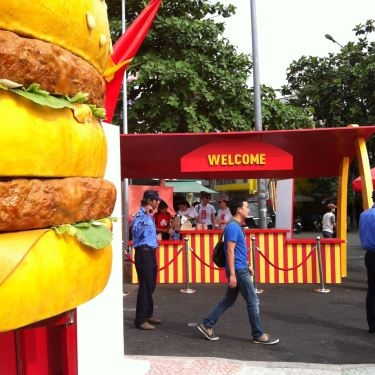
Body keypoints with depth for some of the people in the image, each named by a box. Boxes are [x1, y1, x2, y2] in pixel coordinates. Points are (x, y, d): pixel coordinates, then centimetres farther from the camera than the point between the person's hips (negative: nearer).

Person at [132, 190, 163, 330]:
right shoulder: (140, 215, -14)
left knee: (150, 285, 16)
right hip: (143, 253, -10)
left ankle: (148, 314, 28)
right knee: (145, 286, -8)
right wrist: (145, 216, -35)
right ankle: (141, 320, -2)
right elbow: (136, 232, -31)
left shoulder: (149, 215, 15)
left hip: (150, 252, 10)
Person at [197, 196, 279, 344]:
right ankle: (258, 335, 11)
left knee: (229, 300, 15)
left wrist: (247, 265, 24)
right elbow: (230, 251, -22)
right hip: (238, 271, -10)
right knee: (253, 301, 0)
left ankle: (207, 325, 18)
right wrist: (232, 274, -23)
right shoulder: (233, 227, -18)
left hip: (240, 269, 10)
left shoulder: (236, 226, 13)